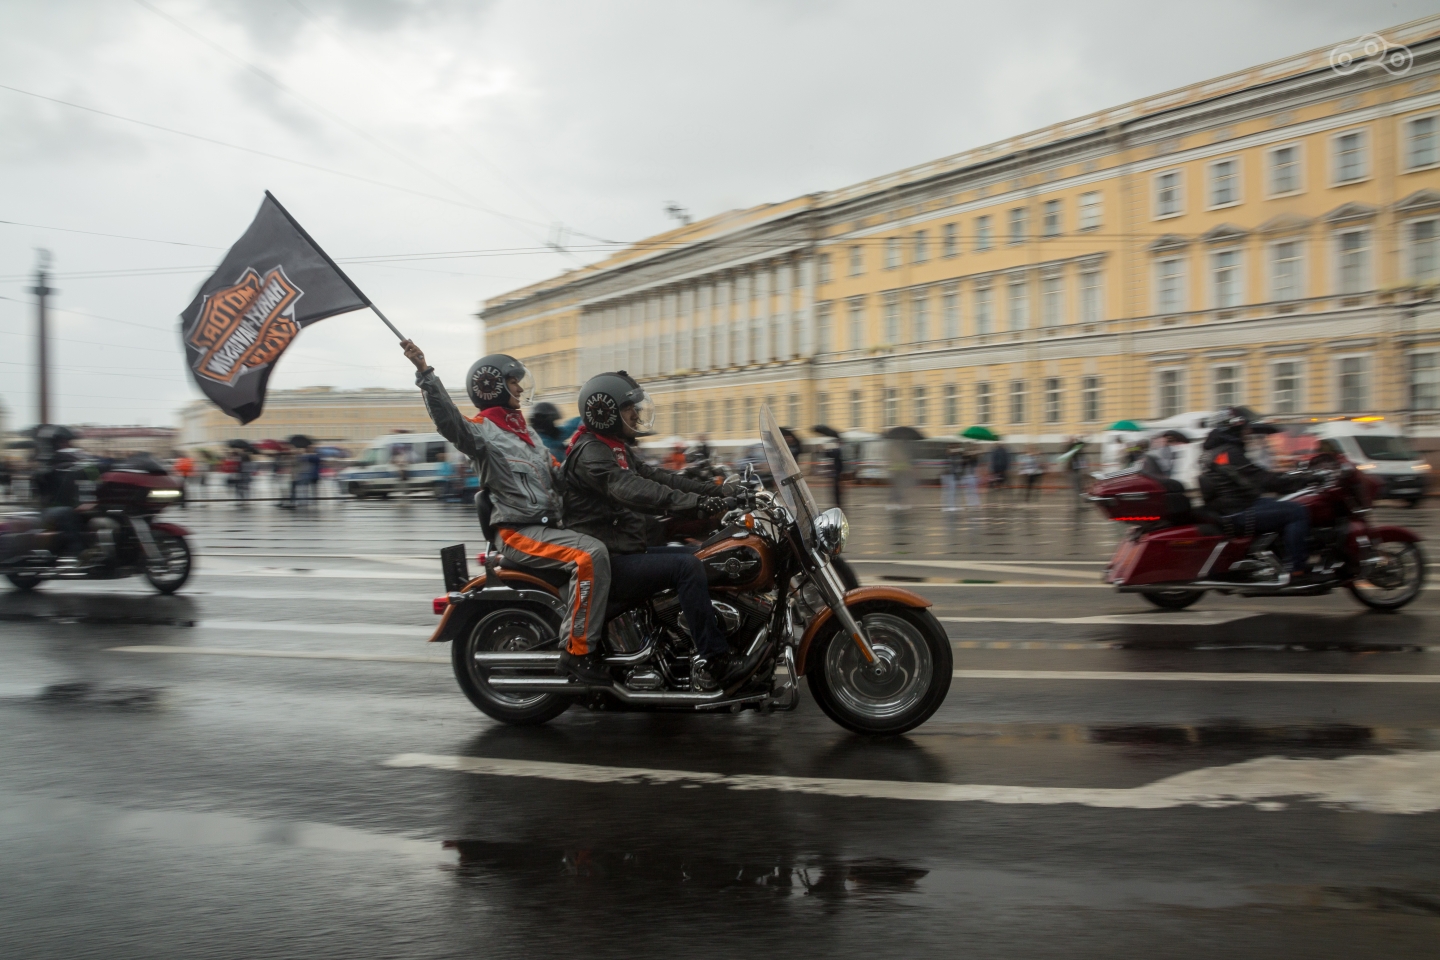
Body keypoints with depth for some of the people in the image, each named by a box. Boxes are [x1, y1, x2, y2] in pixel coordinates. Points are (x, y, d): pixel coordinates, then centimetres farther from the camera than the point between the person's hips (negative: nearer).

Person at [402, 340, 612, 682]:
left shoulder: (524, 429, 21)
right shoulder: (482, 430, -7)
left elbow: (556, 474, 28)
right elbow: (448, 418, -28)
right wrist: (425, 372, -39)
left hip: (549, 524, 10)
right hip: (520, 533, -10)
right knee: (591, 555, -29)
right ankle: (578, 650, -25)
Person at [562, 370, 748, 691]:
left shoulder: (617, 448, 18)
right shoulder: (590, 452, -15)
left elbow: (658, 477, 12)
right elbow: (629, 488, -32)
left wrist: (718, 490, 0)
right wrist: (694, 501, -43)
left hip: (627, 551, 10)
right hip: (606, 563, -10)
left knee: (695, 555, 3)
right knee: (687, 566, -23)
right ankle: (712, 661, -23)